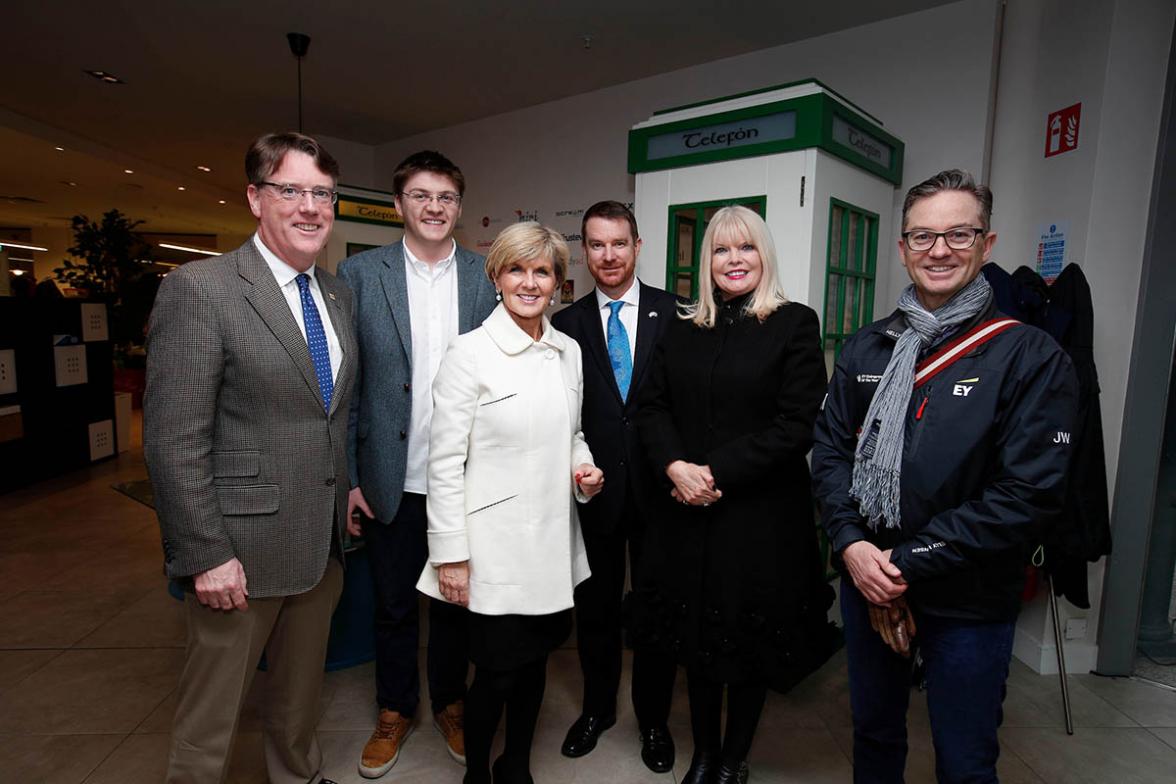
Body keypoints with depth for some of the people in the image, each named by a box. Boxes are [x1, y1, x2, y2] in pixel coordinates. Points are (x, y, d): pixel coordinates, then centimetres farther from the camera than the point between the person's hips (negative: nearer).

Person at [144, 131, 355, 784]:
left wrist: (349, 498, 9)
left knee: (301, 691, 24)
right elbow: (173, 441, -15)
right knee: (210, 717, 13)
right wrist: (205, 556, -16)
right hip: (241, 550, -6)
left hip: (324, 542, 6)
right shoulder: (199, 289, -13)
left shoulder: (337, 294, 8)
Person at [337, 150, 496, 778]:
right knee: (394, 605, 16)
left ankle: (449, 702, 41)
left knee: (454, 601, 17)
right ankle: (395, 711, 40)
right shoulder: (360, 273, -1)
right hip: (392, 479, 0)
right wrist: (348, 478, -5)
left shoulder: (487, 278, 1)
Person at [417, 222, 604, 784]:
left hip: (552, 544, 5)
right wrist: (450, 555, -11)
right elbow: (444, 463, -11)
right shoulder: (470, 353, -11)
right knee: (496, 672, 7)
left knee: (534, 661, 18)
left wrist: (583, 469, -3)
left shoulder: (568, 352, 6)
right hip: (495, 548, -5)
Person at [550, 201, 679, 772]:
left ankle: (654, 719, 37)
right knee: (595, 605, 17)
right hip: (594, 487, 1)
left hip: (658, 486, -1)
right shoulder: (567, 324, 1)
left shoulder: (673, 312, -2)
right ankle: (597, 707, 42)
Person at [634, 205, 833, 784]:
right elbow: (653, 407, 5)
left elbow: (797, 426, -12)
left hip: (762, 516, -3)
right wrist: (676, 466, -13)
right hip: (689, 512, 4)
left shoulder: (795, 324, -5)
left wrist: (716, 472, -15)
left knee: (750, 644, 12)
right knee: (697, 636, 15)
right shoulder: (682, 329, 7)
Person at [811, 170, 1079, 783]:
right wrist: (851, 545, -12)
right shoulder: (866, 348, 2)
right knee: (873, 734, 23)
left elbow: (1029, 491, -16)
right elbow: (830, 448, 2)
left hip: (968, 601, -3)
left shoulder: (1032, 358, -10)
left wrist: (910, 561, -17)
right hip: (866, 582, 4)